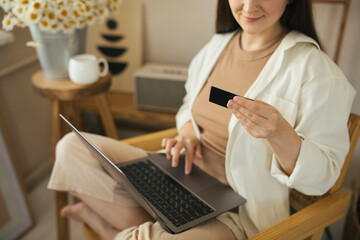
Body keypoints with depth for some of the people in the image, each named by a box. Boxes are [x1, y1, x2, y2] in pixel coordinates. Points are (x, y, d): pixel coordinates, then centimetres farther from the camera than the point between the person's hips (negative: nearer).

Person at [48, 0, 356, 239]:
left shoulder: (315, 70, -15)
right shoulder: (217, 45, 4)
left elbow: (322, 176, -13)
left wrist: (279, 134, -33)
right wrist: (186, 132, -5)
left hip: (238, 212, -4)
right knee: (72, 146, -2)